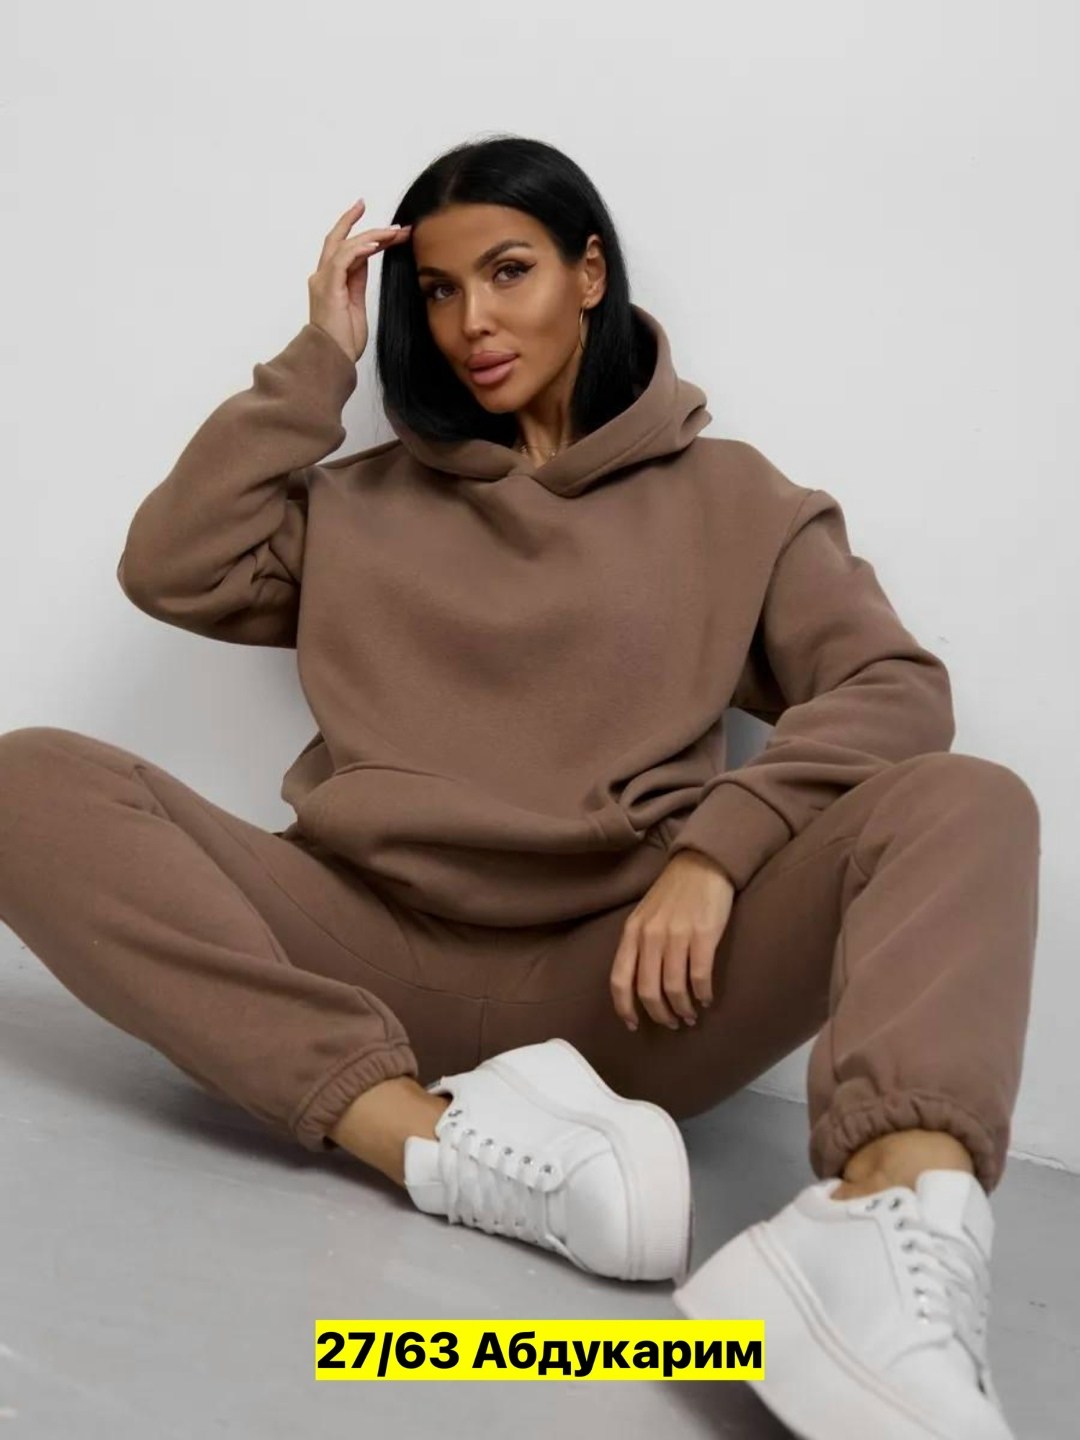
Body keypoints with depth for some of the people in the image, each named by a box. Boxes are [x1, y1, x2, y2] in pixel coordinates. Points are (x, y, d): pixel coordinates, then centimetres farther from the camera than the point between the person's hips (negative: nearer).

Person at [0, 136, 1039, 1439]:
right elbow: (172, 570, 7)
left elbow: (897, 690, 2)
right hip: (369, 955, 2)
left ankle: (894, 1218, -54)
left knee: (966, 807, -23)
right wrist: (319, 359, 11)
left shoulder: (727, 495, 15)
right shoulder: (365, 499, 22)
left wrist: (715, 849, -15)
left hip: (619, 977, -1)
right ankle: (431, 1138, -35)